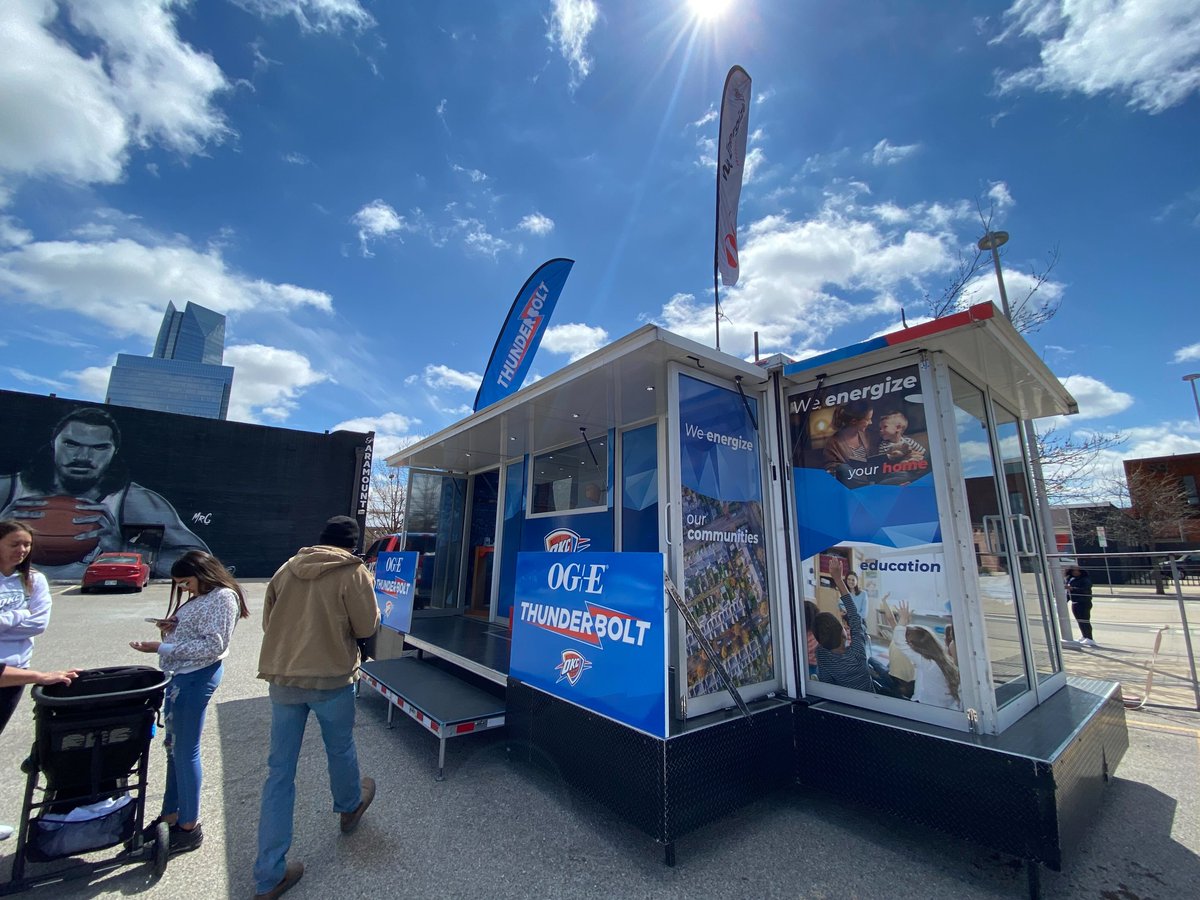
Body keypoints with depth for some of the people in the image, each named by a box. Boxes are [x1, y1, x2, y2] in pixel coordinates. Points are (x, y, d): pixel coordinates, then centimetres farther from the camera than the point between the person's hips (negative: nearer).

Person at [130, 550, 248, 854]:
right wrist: (170, 628, 2)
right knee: (174, 748, 19)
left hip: (197, 677, -9)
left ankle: (189, 827, 17)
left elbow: (212, 646, -22)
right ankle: (170, 815, 35)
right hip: (179, 675, 9)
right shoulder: (198, 597, 13)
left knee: (185, 751, 1)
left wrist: (161, 647, -20)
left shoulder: (222, 597, -17)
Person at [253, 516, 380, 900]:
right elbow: (366, 627, -9)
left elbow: (268, 621, 11)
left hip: (282, 678, 4)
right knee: (340, 750, 22)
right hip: (331, 679, -3)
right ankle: (349, 808, 49)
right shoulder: (353, 572, -13)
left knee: (280, 770, 13)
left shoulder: (286, 569, 2)